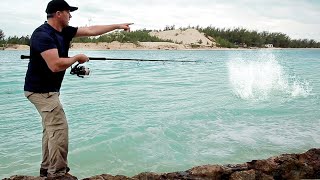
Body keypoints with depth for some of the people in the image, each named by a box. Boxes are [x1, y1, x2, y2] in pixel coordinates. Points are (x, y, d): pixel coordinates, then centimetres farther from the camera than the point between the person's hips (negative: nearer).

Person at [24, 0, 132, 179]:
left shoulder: (64, 31, 5)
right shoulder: (43, 35, -23)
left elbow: (91, 30, 12)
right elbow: (55, 65, -32)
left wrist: (117, 26, 14)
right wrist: (77, 58, -16)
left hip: (49, 90, 10)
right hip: (41, 90, -10)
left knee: (51, 128, 16)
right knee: (59, 128, -9)